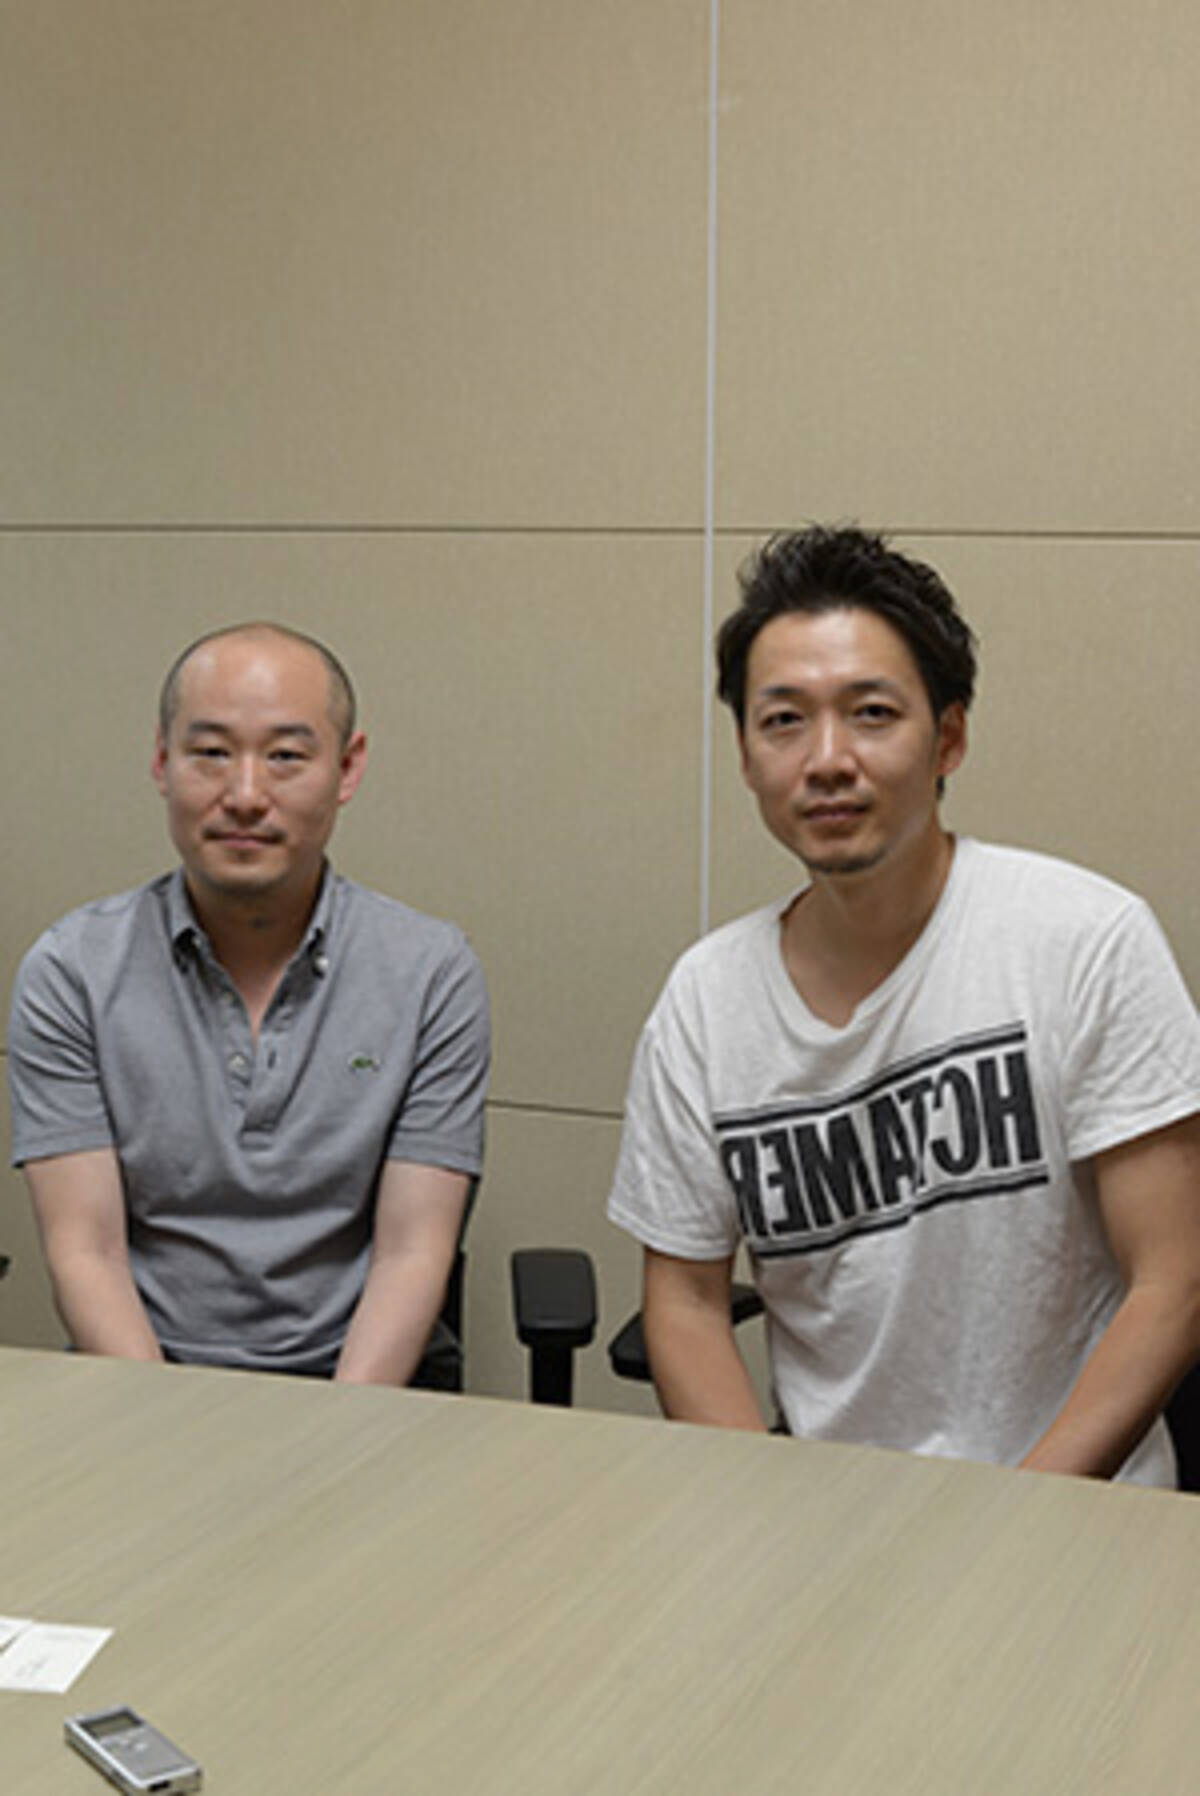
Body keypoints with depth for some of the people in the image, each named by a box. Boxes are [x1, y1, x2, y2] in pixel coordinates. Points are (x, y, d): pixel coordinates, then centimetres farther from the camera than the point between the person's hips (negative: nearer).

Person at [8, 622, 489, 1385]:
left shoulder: (433, 971, 0)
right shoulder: (69, 972, 1)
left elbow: (413, 1252, -3)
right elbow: (84, 1251, -3)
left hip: (360, 1381, 0)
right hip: (139, 1373, 0)